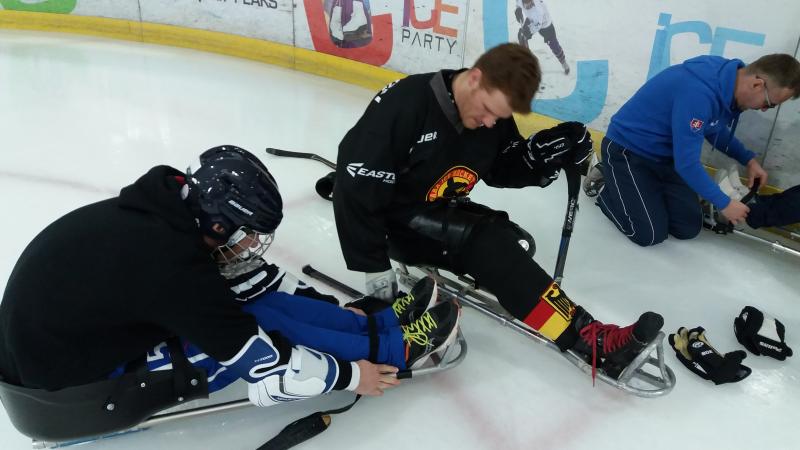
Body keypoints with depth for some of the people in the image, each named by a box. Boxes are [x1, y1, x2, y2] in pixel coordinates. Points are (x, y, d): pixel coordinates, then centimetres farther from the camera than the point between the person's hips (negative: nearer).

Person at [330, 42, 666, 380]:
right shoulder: (405, 102, -27)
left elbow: (502, 169, 6)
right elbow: (356, 184, -25)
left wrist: (543, 154, -15)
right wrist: (373, 265, -22)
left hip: (440, 214, 8)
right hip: (394, 221, -7)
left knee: (511, 245, -17)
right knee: (488, 244, -28)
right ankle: (588, 339, -26)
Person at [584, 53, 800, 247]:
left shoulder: (728, 75, -6)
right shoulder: (699, 93, -34)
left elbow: (716, 130, 15)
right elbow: (687, 164, -29)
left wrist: (748, 159, 3)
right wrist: (724, 204, -17)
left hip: (664, 154, 9)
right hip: (627, 150, -9)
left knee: (689, 228, 3)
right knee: (650, 234, -11)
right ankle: (604, 184, 9)